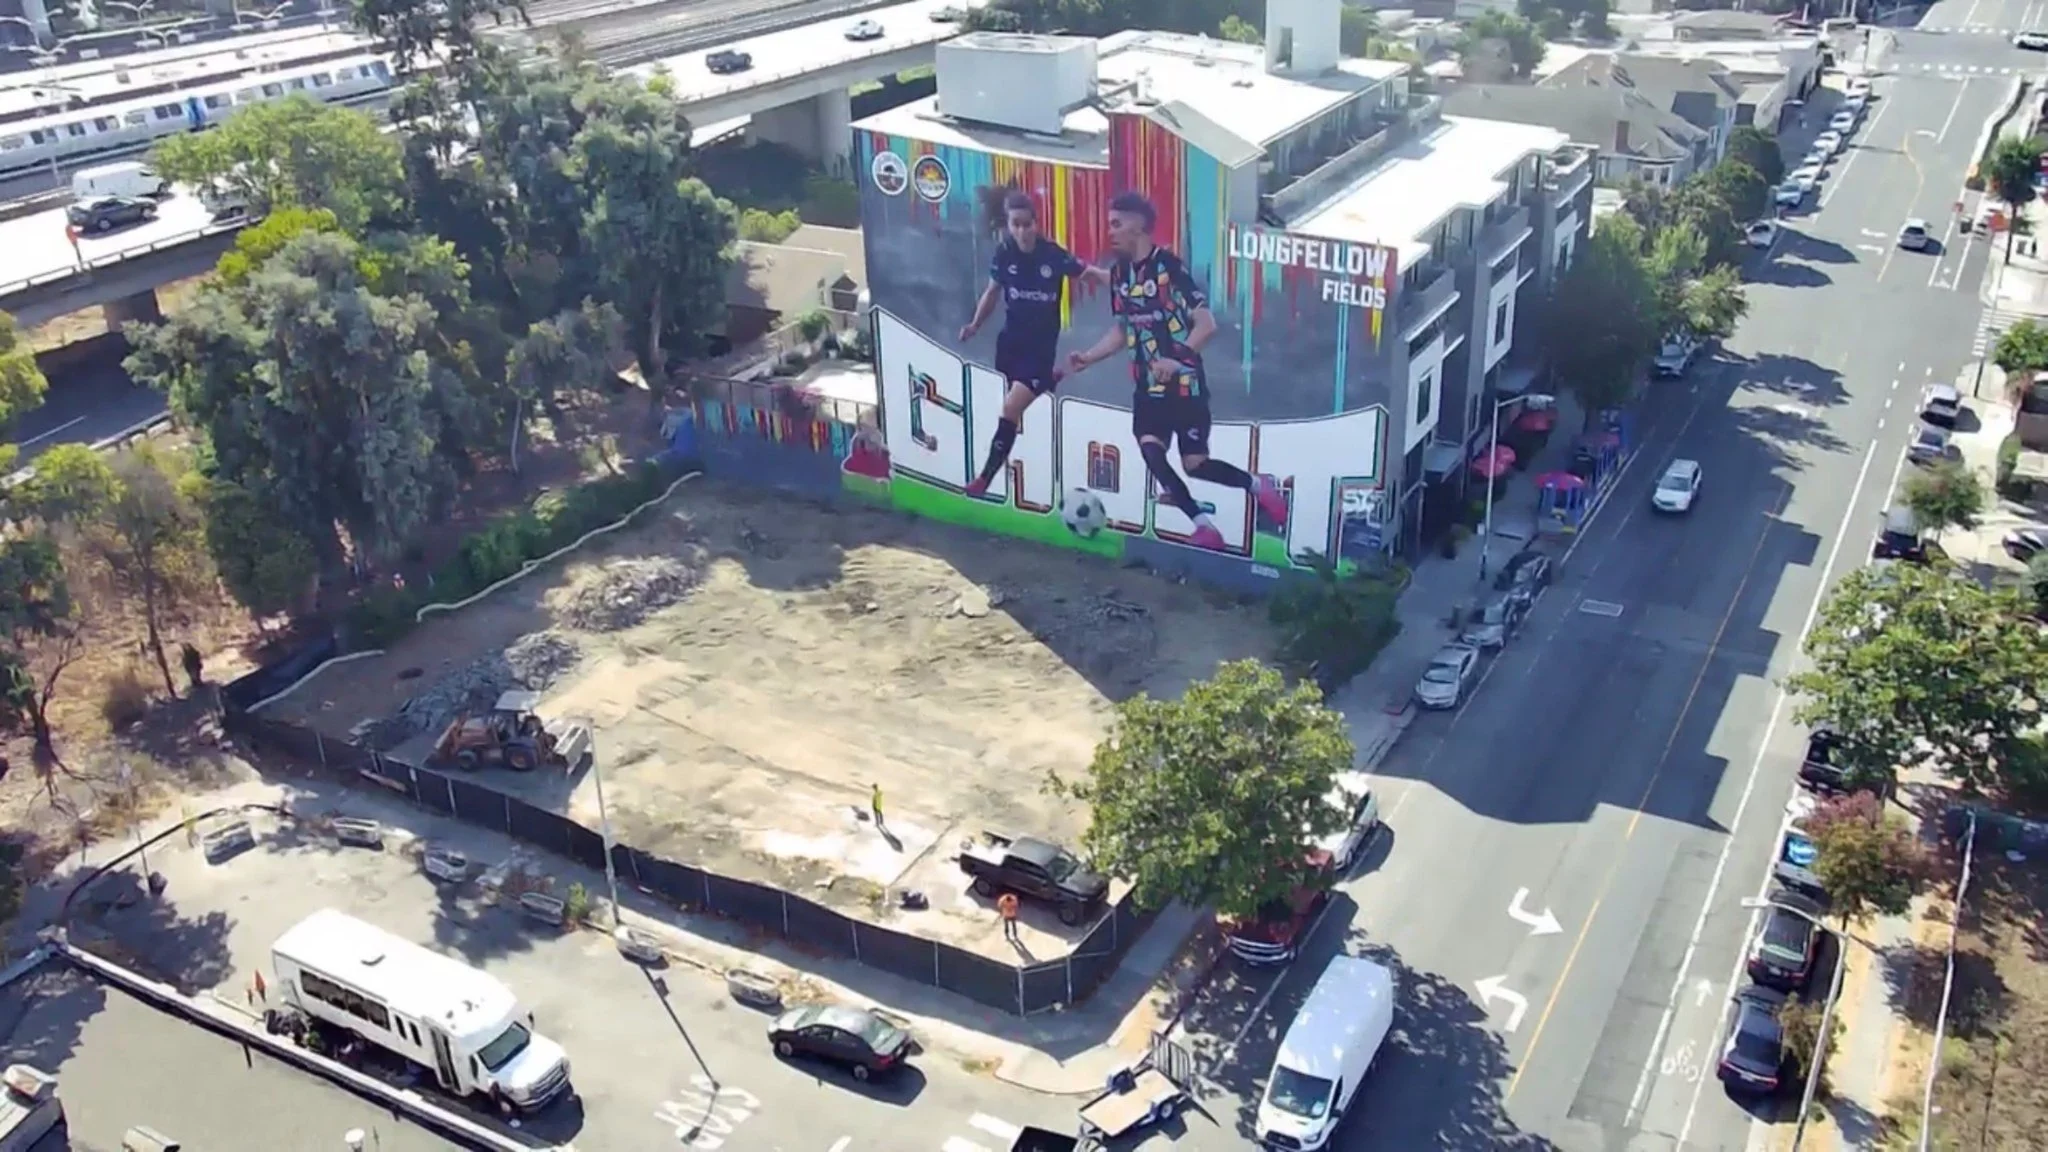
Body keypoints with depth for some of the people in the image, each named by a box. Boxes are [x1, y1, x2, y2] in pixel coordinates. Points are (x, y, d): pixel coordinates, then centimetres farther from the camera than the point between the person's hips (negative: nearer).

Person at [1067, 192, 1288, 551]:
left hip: (1185, 384, -6)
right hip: (1148, 386, 6)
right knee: (1150, 451, -14)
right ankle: (1205, 527, -5)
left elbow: (1207, 324, -18)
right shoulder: (1119, 273, 6)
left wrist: (1177, 359, -30)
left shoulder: (1169, 266, -15)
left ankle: (1258, 486, 25)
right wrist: (1088, 357, 9)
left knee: (1195, 464, -3)